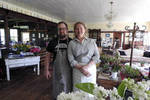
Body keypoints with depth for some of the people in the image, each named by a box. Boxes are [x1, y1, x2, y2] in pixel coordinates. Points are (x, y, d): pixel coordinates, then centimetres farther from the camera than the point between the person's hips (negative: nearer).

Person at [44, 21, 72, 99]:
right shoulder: (53, 42, 0)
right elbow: (48, 56, 4)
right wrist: (47, 70, 1)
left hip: (69, 70, 0)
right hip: (57, 70, 1)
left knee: (68, 89, 13)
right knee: (57, 90, 15)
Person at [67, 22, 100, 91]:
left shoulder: (92, 41, 6)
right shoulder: (71, 43, 4)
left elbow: (97, 55, 0)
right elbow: (71, 59, -3)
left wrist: (87, 66, -14)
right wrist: (80, 68, -16)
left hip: (91, 68, 1)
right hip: (78, 69, 0)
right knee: (78, 90, 4)